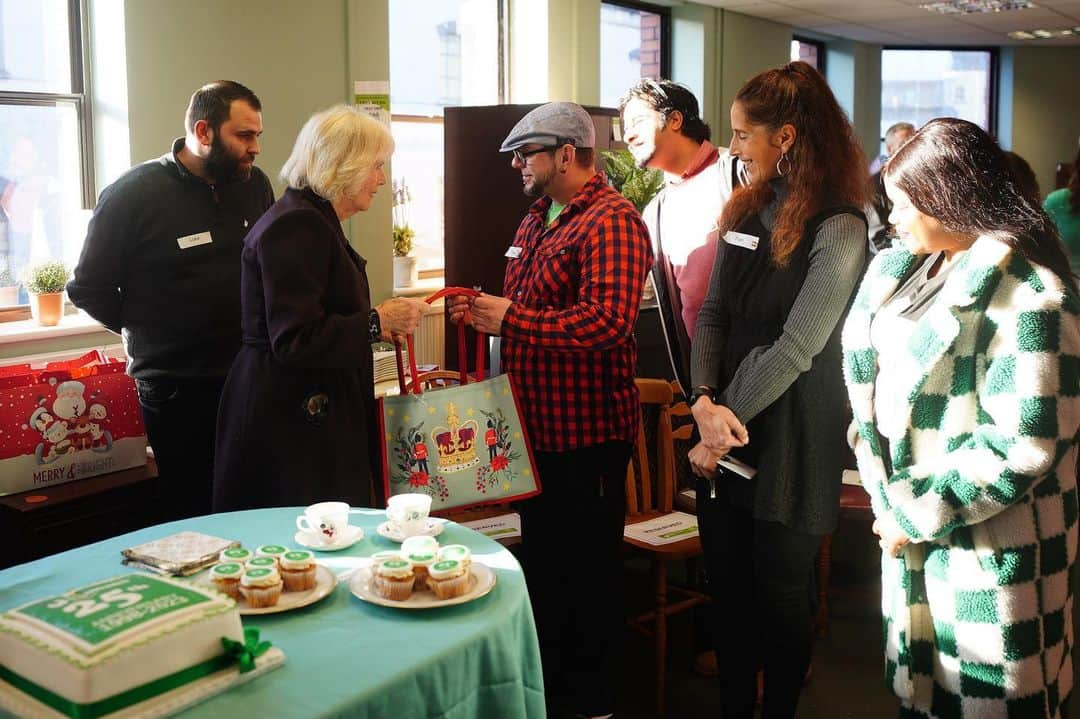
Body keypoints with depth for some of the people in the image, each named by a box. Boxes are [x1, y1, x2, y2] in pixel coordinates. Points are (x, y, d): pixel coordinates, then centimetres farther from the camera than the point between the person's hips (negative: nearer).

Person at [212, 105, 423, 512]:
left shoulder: (315, 222, 16)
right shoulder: (296, 226, -17)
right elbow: (295, 340, -22)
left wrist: (380, 325, 16)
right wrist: (377, 322, -15)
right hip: (290, 423, -10)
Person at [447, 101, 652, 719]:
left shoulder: (611, 221, -17)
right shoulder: (537, 219, 14)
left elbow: (606, 320, -30)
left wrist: (510, 318, -23)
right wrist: (483, 312, 3)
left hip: (588, 430, -9)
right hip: (538, 424, 10)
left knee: (590, 569, 7)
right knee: (542, 558, 20)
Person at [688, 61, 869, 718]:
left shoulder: (838, 230, -15)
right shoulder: (749, 210, 7)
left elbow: (794, 348, -18)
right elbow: (714, 312, 5)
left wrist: (724, 422, -13)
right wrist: (704, 399, -10)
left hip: (788, 444, -6)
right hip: (725, 439, 6)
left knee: (780, 596, 10)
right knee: (727, 587, 16)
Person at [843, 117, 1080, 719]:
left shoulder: (1028, 292, -18)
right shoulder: (923, 268, 7)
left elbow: (1022, 443, -23)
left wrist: (919, 516, -15)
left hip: (988, 546, -7)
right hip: (916, 519, 8)